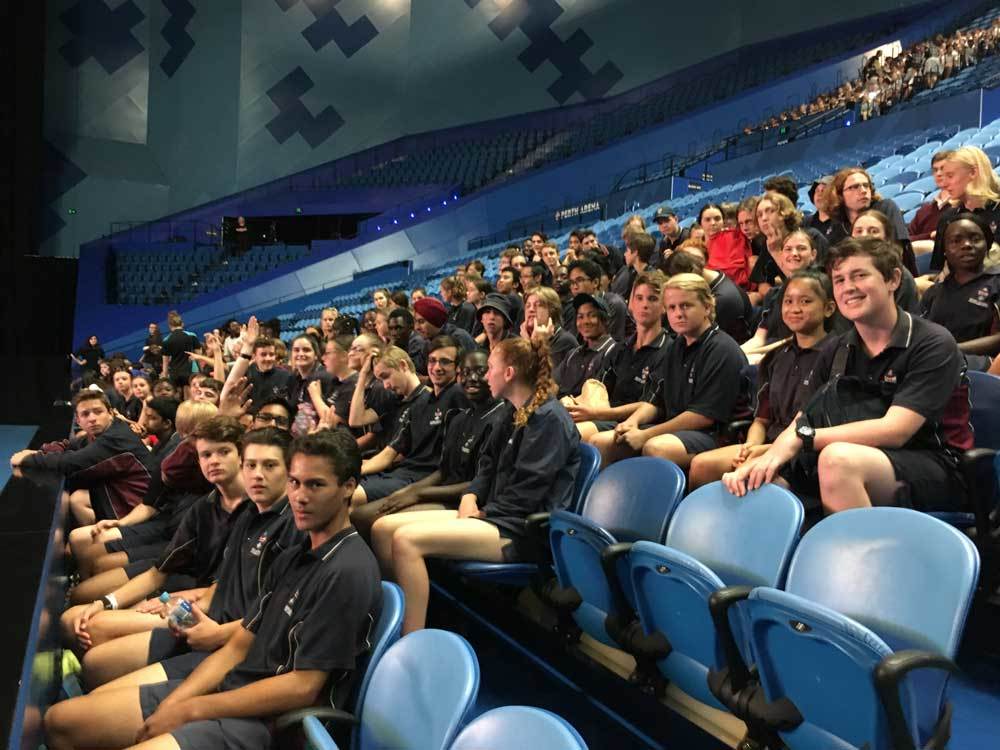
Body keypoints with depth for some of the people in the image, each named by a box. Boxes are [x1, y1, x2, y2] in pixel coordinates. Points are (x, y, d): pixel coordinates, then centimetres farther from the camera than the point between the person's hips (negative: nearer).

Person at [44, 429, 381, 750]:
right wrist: (170, 704, -4)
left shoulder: (347, 572, -17)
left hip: (266, 720, -9)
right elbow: (238, 646, 12)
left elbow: (303, 687, -19)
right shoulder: (291, 557, 13)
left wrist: (189, 710, -12)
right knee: (60, 720, 6)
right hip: (228, 688, 9)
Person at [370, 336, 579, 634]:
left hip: (521, 531, -10)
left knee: (407, 540, -26)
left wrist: (485, 513, -9)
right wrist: (471, 497, 4)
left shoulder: (549, 417, -12)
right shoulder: (518, 414, 18)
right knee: (383, 528, 0)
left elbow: (527, 492, -17)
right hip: (494, 515, 10)